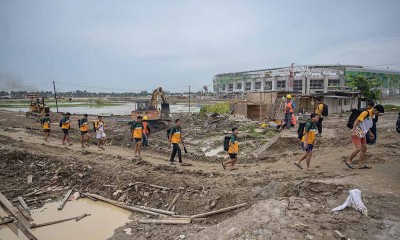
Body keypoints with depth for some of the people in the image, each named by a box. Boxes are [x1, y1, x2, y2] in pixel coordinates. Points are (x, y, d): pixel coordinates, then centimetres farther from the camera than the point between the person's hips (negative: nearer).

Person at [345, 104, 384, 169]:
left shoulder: (371, 115, 9)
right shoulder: (365, 113, -18)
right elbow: (356, 121, -23)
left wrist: (370, 133, 20)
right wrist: (353, 131, -30)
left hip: (362, 134, 9)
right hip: (356, 133, -9)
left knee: (364, 148, 8)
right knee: (358, 149, -14)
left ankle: (361, 164, 15)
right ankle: (348, 161, 1)